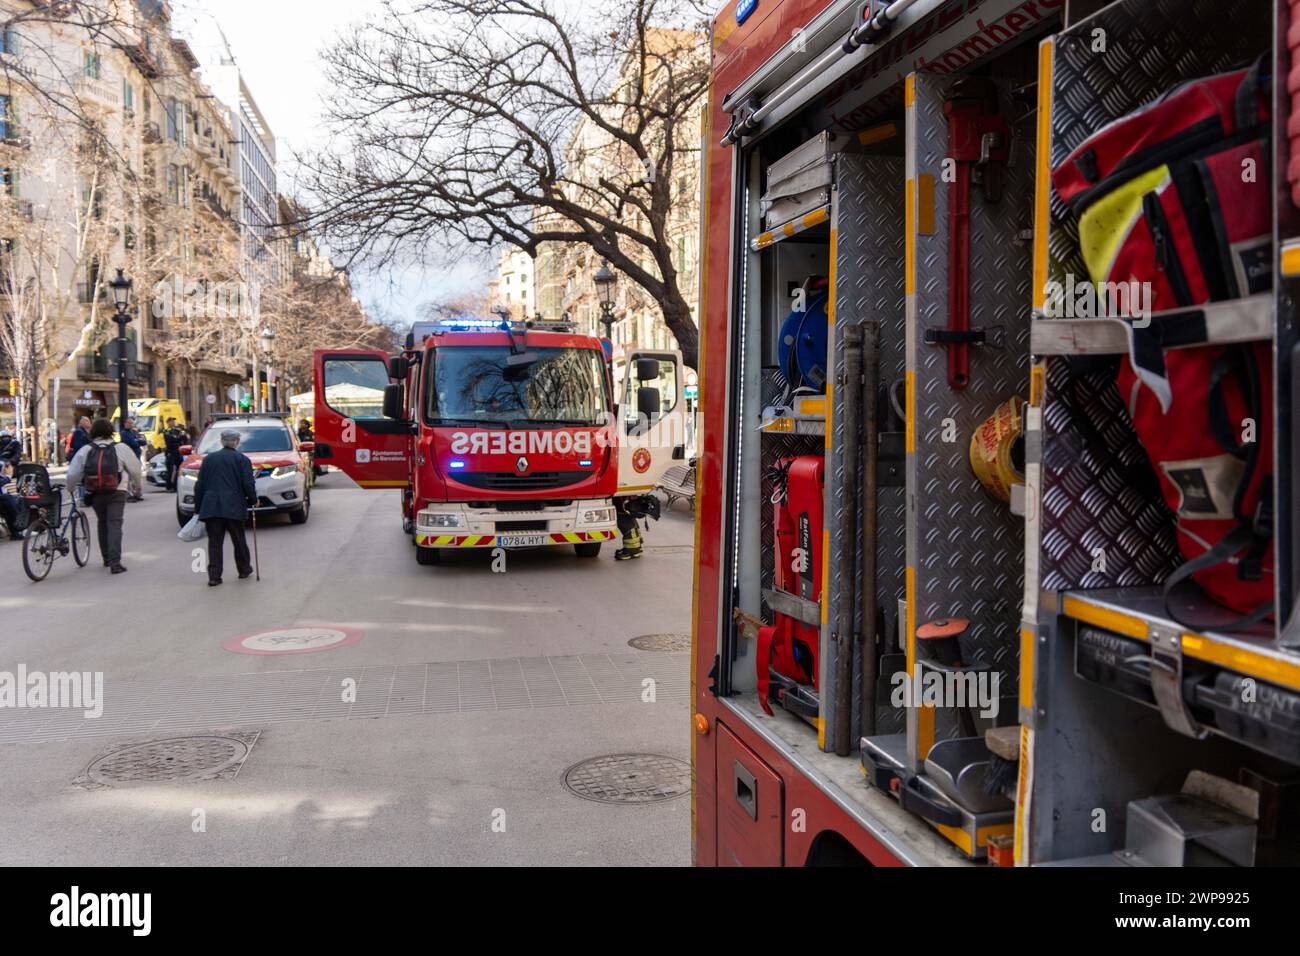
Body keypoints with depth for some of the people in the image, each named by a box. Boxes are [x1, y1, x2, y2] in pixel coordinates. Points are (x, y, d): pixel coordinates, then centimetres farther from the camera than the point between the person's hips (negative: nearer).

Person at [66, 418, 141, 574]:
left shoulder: (85, 450, 4)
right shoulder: (120, 448, -2)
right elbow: (135, 469, 3)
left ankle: (107, 558, 28)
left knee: (102, 523, 19)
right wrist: (137, 483, 22)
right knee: (114, 524, -5)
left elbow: (72, 474, 4)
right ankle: (115, 562, -15)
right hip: (116, 493, -3)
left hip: (95, 494, 3)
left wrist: (71, 488, 23)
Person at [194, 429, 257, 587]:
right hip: (233, 507, -2)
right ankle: (244, 569, 25)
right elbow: (248, 484, -5)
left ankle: (214, 576, 0)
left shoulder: (209, 459, 11)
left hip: (211, 507, 2)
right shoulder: (242, 459, 0)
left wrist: (198, 508, 15)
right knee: (238, 540, 12)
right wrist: (253, 500, 11)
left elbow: (200, 486, 11)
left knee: (214, 542, 3)